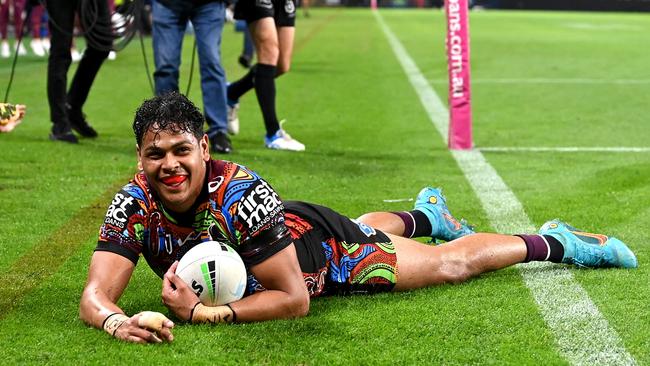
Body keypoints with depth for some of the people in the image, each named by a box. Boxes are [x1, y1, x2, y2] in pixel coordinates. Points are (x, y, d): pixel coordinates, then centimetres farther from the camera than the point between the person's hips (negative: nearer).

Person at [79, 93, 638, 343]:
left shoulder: (240, 192, -44)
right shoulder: (135, 205, -32)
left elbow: (294, 298, -39)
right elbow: (95, 294, -36)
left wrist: (204, 313, -48)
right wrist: (117, 321, -59)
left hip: (320, 247, -5)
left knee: (452, 263, 14)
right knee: (368, 229, 38)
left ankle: (554, 242, 39)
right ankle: (425, 214, 70)